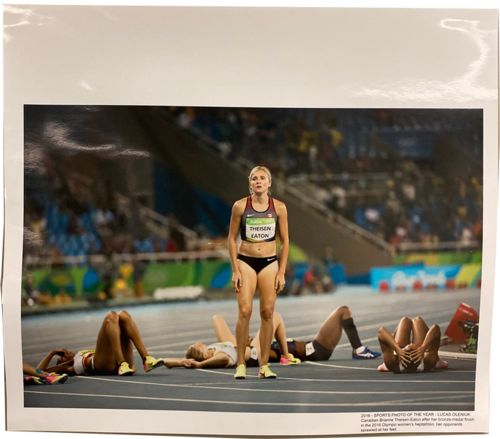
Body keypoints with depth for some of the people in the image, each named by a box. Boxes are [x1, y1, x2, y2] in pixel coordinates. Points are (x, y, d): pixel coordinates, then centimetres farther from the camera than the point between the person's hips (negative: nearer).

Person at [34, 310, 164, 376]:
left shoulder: (84, 353, 43)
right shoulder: (69, 367, 30)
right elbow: (39, 371, 25)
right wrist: (52, 352, 28)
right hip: (103, 365, -5)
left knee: (123, 315, -10)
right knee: (111, 317, -17)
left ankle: (147, 360, -26)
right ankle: (122, 365, -37)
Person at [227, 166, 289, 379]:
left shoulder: (279, 207, 1)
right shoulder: (240, 206, -2)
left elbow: (285, 241, 5)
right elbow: (231, 239, 1)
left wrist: (282, 272, 0)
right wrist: (235, 270, -5)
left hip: (269, 263, 1)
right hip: (246, 261, -1)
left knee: (267, 313, 0)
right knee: (244, 311, -10)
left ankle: (264, 365, 8)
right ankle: (241, 363, -1)